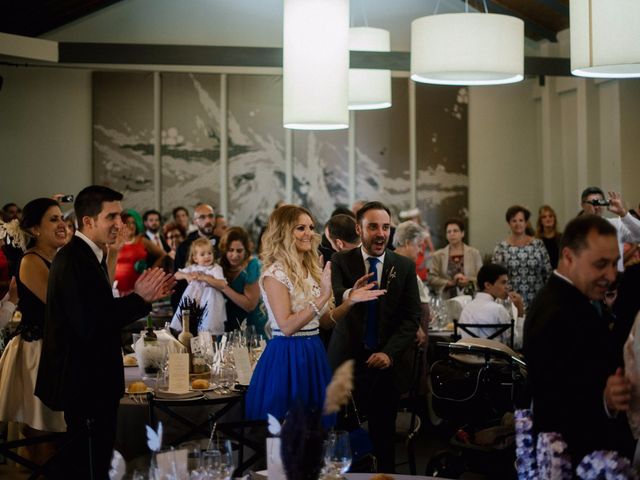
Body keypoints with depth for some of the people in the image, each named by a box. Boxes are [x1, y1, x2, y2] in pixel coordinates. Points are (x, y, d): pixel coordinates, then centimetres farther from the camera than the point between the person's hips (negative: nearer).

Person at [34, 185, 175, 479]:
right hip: (84, 385, -10)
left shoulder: (90, 256, 12)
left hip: (93, 382, 10)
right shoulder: (73, 261, -20)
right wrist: (139, 297, -21)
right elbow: (89, 327, -27)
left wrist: (146, 297, 2)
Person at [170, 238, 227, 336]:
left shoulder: (216, 269, -4)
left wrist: (205, 278, -22)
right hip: (193, 302, 4)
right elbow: (176, 275, 16)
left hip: (208, 303, -4)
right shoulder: (192, 268, 11)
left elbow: (222, 285, -18)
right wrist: (186, 276, -5)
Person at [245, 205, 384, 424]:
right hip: (286, 357, -7)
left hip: (314, 354, 7)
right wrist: (323, 297, -26)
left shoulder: (313, 270, 10)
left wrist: (350, 301, -4)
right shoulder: (275, 274, -13)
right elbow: (286, 327, -21)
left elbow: (325, 321, 12)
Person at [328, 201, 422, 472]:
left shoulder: (405, 267, 3)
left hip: (386, 362, 1)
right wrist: (349, 295, -43)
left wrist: (389, 353, -11)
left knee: (384, 431, 7)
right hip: (347, 359, -1)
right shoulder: (340, 262, -2)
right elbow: (331, 299, -20)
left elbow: (412, 317, 1)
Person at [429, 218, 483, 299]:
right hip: (446, 299, 0)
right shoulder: (438, 255, 8)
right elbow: (432, 278, 2)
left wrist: (468, 281, -13)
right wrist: (449, 283, -10)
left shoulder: (474, 253, 8)